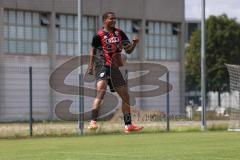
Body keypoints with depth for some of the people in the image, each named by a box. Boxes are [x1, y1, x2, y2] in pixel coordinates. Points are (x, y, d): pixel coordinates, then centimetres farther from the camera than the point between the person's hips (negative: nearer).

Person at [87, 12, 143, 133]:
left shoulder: (119, 33, 9)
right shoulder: (99, 35, -5)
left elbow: (128, 50, 10)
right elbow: (93, 51, 6)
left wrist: (134, 43, -9)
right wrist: (90, 66, 1)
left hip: (115, 68, 6)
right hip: (102, 67, -6)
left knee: (125, 96, 8)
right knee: (101, 93, -25)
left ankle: (128, 125, 16)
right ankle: (93, 122, -25)